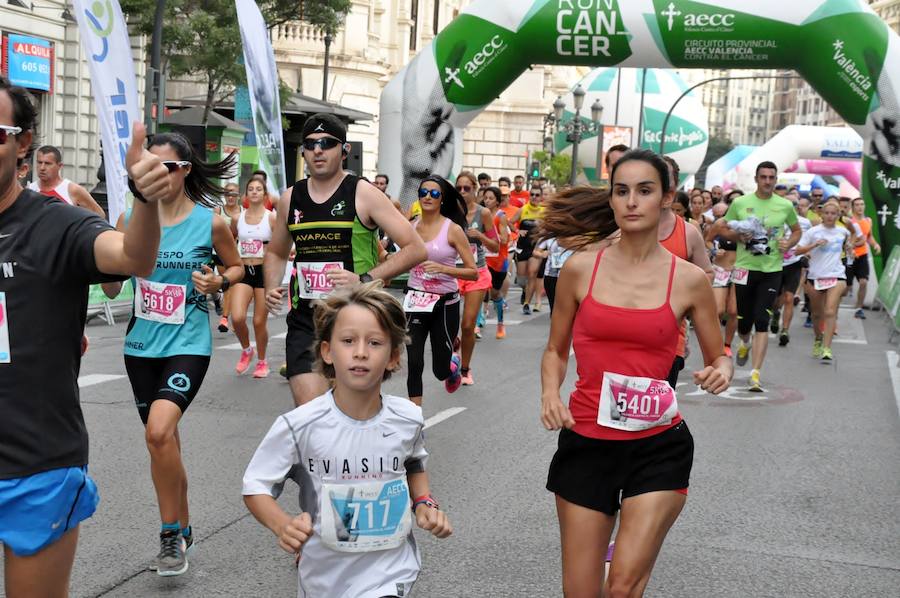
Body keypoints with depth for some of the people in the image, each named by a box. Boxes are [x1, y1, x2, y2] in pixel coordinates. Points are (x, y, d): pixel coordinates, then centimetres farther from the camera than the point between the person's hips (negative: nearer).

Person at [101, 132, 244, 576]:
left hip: (188, 344, -4)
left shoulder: (209, 221, -6)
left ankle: (170, 532, -3)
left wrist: (219, 282, -12)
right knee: (164, 439, 14)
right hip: (141, 344, 4)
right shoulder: (131, 218, 1)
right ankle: (182, 529, 33)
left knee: (159, 431, -22)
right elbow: (112, 288, 6)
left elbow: (237, 267, 9)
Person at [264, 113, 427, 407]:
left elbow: (415, 249, -9)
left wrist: (364, 279, -19)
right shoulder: (290, 198, 8)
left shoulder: (363, 195, -6)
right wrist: (271, 288, 5)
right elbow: (276, 253, 26)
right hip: (305, 320, 3)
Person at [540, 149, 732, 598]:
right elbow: (555, 350, 10)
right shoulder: (580, 268, -1)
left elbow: (718, 358, 9)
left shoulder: (689, 280, -3)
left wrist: (721, 372, -13)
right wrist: (550, 394, -9)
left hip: (658, 447, -1)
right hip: (585, 442, 1)